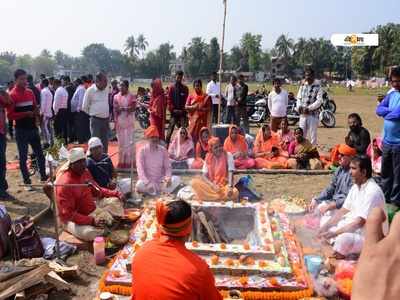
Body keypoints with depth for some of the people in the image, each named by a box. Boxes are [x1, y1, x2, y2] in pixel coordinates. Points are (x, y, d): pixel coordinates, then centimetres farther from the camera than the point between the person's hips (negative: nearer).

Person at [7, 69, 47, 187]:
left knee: (40, 154, 11)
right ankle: (27, 182, 12)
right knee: (23, 157, 3)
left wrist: (36, 112, -3)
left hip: (33, 128, 6)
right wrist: (25, 114, -23)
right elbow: (10, 115, -13)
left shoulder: (30, 92, 8)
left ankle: (43, 177, 24)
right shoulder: (12, 95, -10)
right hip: (21, 131, -5)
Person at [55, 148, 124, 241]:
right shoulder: (65, 183, -26)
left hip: (92, 209, 8)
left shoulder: (85, 172, -3)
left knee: (115, 202, 7)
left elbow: (97, 190, 12)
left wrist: (116, 194, -1)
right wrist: (92, 221, -36)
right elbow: (68, 213, -28)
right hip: (74, 219, -8)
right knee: (89, 232, -35)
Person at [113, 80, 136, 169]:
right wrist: (115, 121, -6)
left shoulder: (131, 97, 1)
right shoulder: (116, 97, 9)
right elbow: (115, 109, 5)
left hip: (129, 121, -2)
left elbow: (133, 108, -9)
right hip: (120, 121, 2)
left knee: (129, 141, -3)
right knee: (121, 141, 3)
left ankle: (129, 161, 2)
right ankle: (122, 161, 10)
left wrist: (122, 108, -15)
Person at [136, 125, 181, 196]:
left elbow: (167, 167, 4)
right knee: (139, 184, -35)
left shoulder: (163, 150, 4)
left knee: (176, 179, -20)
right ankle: (162, 191, -21)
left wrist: (168, 178, -18)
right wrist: (147, 182, -30)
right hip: (147, 182, -3)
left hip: (161, 181, 3)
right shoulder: (142, 150, -6)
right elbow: (140, 169, -14)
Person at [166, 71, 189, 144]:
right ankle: (167, 143, 1)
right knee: (171, 127, -5)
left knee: (183, 128, -4)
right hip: (174, 112, 0)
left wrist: (183, 109, -7)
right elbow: (169, 99, 1)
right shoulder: (171, 87, 5)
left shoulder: (185, 88, 6)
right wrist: (172, 109, -8)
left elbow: (186, 100, 2)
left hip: (182, 112, 1)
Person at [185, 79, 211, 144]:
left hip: (202, 119, -1)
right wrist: (193, 107, -15)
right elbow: (186, 107, 3)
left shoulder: (206, 97, 6)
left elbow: (209, 108, 2)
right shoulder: (190, 97, 10)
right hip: (193, 119, 1)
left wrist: (202, 109, -16)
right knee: (192, 135, -6)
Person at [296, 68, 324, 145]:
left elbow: (319, 101, -12)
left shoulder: (318, 87, -6)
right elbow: (299, 97, 15)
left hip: (313, 114, -5)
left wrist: (309, 108, -19)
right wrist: (299, 106, -3)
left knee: (312, 135, 0)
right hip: (302, 114, 5)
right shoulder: (303, 86, 12)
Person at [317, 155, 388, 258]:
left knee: (343, 239, -36)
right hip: (355, 228, 9)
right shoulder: (355, 187, 4)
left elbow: (360, 222, -27)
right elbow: (343, 210, 8)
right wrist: (326, 225, -4)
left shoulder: (372, 191, -25)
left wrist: (335, 233, -27)